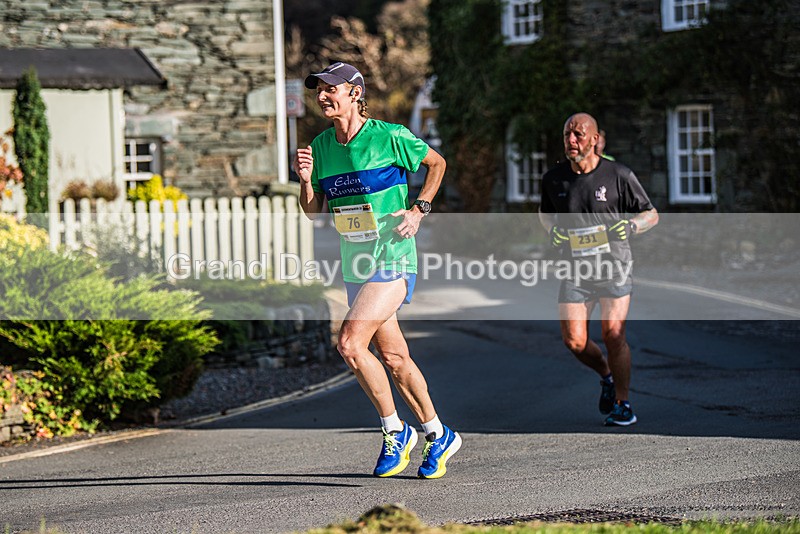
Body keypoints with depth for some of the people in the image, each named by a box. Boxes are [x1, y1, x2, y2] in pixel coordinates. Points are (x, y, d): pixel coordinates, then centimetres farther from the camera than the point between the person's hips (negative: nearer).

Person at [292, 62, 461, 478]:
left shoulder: (390, 137, -10)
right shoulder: (321, 146, 6)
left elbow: (436, 163, 5)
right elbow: (313, 210, 10)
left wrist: (419, 210, -5)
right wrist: (306, 180, -8)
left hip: (392, 259, -7)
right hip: (355, 266, 7)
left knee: (350, 343, -19)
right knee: (393, 357, 11)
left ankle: (394, 430, -2)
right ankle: (437, 436, 26)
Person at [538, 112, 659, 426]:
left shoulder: (619, 176, -7)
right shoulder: (553, 179, 1)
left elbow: (651, 214, 4)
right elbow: (545, 211, 22)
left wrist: (630, 226, -17)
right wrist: (552, 231, 0)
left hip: (614, 266, -2)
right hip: (575, 270, 3)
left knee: (613, 333, -14)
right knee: (574, 342, -7)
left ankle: (622, 403, 4)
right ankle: (606, 375, 25)